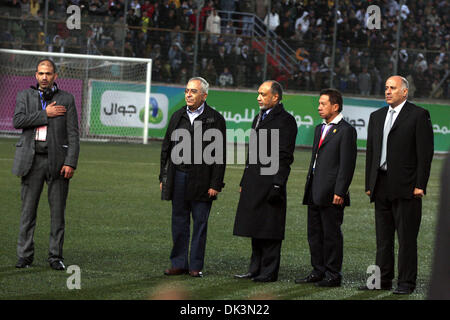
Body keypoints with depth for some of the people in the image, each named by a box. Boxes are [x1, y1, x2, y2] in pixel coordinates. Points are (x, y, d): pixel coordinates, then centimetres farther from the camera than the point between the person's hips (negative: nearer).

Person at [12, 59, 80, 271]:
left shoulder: (66, 99, 7)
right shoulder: (25, 96, 11)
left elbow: (73, 134, 2)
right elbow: (18, 121, -7)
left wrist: (71, 163, -8)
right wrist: (45, 114, -10)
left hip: (57, 160, -1)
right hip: (32, 160, 1)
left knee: (58, 211, 0)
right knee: (28, 209, 0)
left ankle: (55, 257, 5)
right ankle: (25, 255, 6)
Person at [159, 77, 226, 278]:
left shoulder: (215, 119, -3)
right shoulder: (178, 116, 11)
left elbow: (220, 155, -5)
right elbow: (166, 148, 15)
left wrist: (215, 184, -10)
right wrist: (163, 177, 10)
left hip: (202, 181, -4)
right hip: (178, 177, 4)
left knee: (200, 222, 3)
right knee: (179, 221, 7)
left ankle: (196, 266, 10)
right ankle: (179, 263, 13)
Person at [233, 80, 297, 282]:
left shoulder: (285, 120, -8)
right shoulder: (259, 118, 20)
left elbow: (284, 156, -13)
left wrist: (278, 185, -18)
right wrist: (245, 181, 20)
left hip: (270, 181, -9)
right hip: (254, 182, 9)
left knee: (270, 230, -4)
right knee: (256, 228, 11)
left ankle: (269, 272, 0)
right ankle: (255, 269, 16)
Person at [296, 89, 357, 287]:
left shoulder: (346, 131, -8)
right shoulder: (320, 129, 18)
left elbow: (347, 165, -13)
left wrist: (340, 192, -18)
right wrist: (309, 186, 18)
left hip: (331, 194, -9)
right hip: (314, 193, 9)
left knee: (331, 234, -3)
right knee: (314, 233, 11)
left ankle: (333, 275, 3)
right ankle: (318, 272, 19)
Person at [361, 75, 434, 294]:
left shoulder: (419, 115, -3)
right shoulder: (376, 116, 16)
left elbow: (425, 152, -7)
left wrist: (420, 185, -13)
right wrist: (369, 184, 12)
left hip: (406, 186, -6)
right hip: (382, 186, 6)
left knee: (406, 237, -4)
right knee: (383, 237, 9)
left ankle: (406, 282, 0)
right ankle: (383, 280, 14)